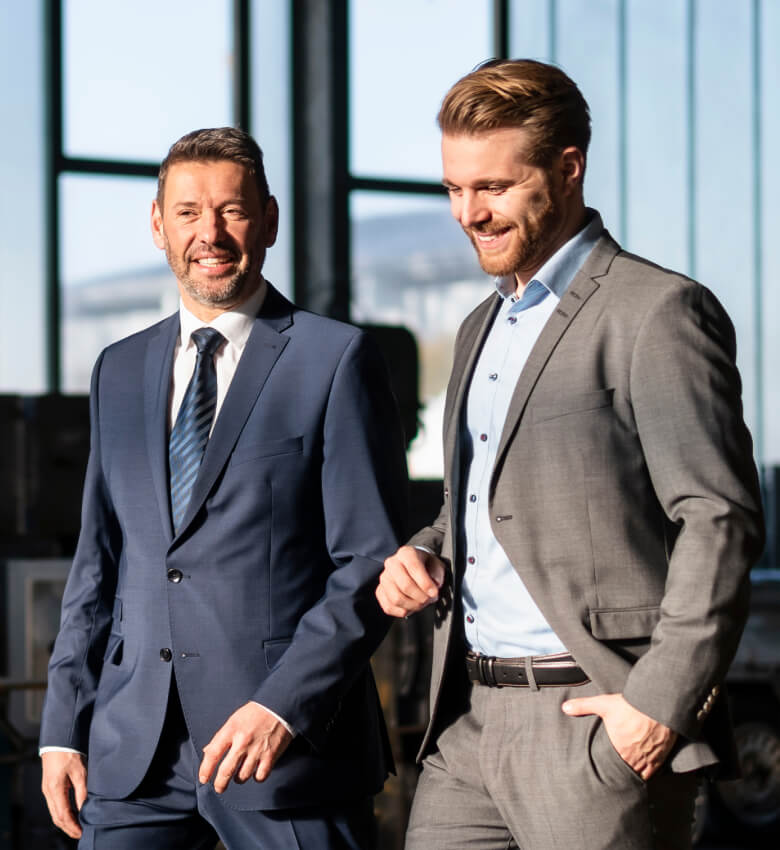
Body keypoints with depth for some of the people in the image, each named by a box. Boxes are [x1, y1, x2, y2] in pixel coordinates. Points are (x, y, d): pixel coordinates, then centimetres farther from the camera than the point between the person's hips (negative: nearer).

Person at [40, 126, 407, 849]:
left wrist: (284, 705, -16)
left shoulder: (336, 360, -1)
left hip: (291, 746, -4)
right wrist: (63, 728, 10)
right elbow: (98, 563, 17)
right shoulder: (120, 371, 16)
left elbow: (371, 564, -6)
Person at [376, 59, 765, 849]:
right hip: (467, 720, 8)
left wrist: (661, 702, -18)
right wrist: (421, 553, 8)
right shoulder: (482, 329, 19)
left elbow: (721, 521, -13)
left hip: (597, 723, -8)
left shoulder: (657, 312, -8)